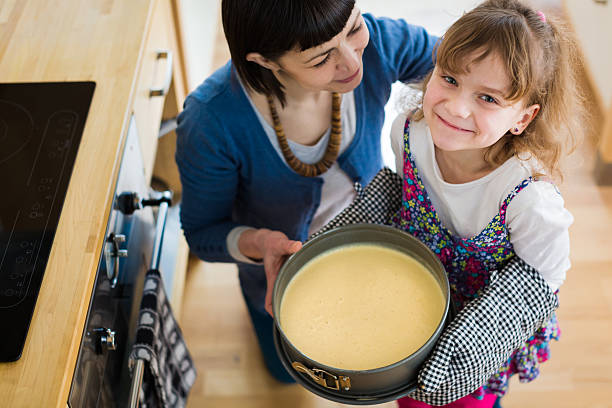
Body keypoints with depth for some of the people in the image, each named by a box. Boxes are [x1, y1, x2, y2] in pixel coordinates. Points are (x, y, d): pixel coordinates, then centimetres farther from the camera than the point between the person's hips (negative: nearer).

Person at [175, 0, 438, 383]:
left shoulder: (379, 43, -35)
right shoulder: (211, 124, -41)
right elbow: (201, 232, -23)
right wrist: (257, 243, -45)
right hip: (281, 260, -2)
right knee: (292, 369, 30)